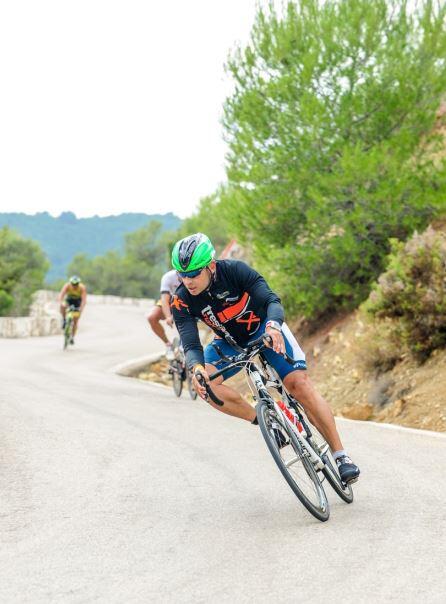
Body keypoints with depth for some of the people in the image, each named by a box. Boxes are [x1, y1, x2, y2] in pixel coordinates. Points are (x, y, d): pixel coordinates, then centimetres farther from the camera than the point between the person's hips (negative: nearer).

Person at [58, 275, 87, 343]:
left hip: (78, 302, -1)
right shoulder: (67, 286, -30)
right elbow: (61, 295, -40)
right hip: (69, 299, 1)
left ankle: (72, 337, 9)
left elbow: (84, 299, -40)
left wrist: (81, 308, -57)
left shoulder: (82, 288, -32)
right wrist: (61, 304, -58)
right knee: (63, 306, -35)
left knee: (75, 321, -6)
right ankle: (64, 320, -10)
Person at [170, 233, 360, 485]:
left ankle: (341, 455, -12)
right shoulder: (182, 302, -22)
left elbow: (272, 300, -35)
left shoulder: (235, 270, -29)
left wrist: (273, 326, -57)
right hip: (230, 341, 3)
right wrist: (197, 367, -51)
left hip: (265, 328, -3)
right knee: (203, 383, -23)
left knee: (299, 383, -19)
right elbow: (191, 345, -28)